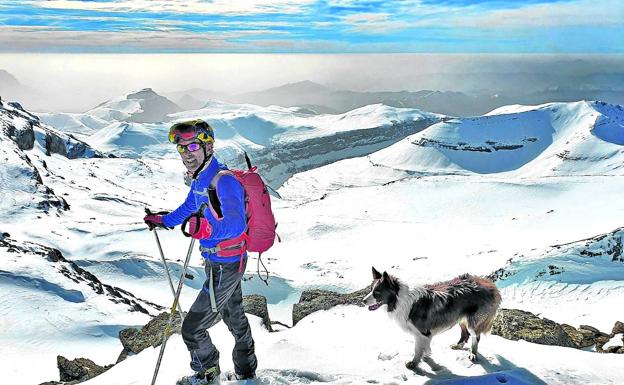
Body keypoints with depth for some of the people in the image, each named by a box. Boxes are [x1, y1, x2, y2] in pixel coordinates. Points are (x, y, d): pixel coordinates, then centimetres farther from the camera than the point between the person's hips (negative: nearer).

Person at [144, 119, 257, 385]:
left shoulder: (224, 181, -28)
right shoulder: (199, 179, 1)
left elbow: (236, 223, -41)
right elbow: (189, 208, 21)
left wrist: (208, 228, -57)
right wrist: (164, 221, 31)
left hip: (225, 267, -10)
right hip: (218, 261, 10)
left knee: (192, 329, 1)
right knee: (234, 316, 26)